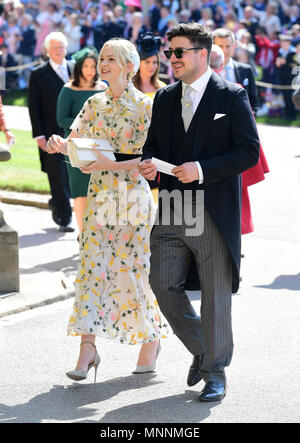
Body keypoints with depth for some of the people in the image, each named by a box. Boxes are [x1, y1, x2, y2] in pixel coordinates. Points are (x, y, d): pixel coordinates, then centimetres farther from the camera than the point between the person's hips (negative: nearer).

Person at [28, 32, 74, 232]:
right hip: (52, 135, -3)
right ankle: (64, 219, 3)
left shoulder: (75, 70, 9)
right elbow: (34, 107, -1)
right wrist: (39, 135, -8)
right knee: (58, 177, -3)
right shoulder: (38, 74, 0)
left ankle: (56, 203, 31)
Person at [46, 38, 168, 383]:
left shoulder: (145, 106, -6)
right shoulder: (94, 104, 10)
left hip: (133, 196, -5)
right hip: (99, 195, 5)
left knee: (133, 269, 0)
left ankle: (152, 336, 22)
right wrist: (58, 144, -14)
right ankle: (88, 347, -4)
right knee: (91, 266, -3)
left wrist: (112, 164, -22)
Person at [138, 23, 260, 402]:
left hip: (214, 213, -5)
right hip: (172, 212, 5)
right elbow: (153, 142, 21)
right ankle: (201, 350, 24)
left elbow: (249, 151, -8)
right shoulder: (164, 98, 12)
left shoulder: (232, 97, -5)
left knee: (215, 296, 3)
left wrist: (203, 169, -18)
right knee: (162, 285, 2)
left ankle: (215, 371, 17)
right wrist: (149, 162, -3)